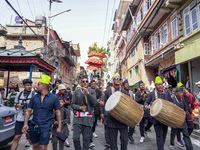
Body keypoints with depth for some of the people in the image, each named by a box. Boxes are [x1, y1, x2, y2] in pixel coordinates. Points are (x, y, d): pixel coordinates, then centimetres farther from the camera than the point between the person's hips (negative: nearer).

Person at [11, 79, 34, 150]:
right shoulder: (19, 94, 6)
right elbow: (15, 104, 19)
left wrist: (30, 112, -17)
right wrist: (18, 105, -4)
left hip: (30, 119, -2)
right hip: (20, 119, 3)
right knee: (16, 138, 5)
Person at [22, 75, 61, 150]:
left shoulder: (54, 98, -5)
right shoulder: (34, 97, 4)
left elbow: (58, 112, -2)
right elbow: (28, 111, 6)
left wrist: (59, 127, -6)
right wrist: (25, 124, -7)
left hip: (45, 127, -4)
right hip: (34, 126, 4)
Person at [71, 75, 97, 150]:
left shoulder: (92, 91, 5)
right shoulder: (76, 92, 7)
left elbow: (94, 103, -8)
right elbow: (72, 104, 6)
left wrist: (87, 93, -14)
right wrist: (80, 107, -12)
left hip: (88, 118, 0)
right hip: (77, 118, 1)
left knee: (86, 139, 7)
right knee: (75, 138, -2)